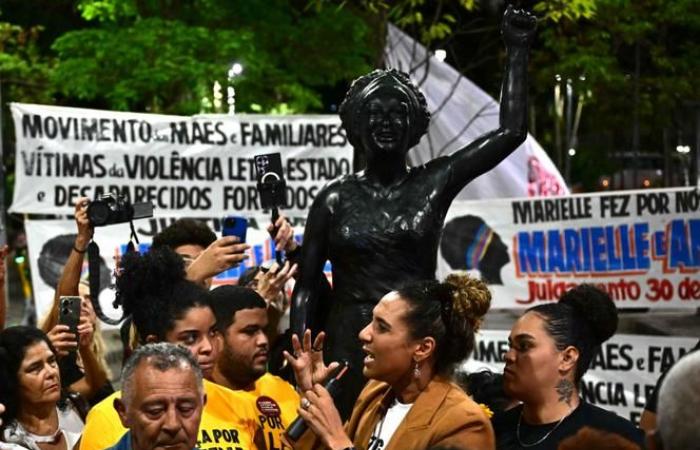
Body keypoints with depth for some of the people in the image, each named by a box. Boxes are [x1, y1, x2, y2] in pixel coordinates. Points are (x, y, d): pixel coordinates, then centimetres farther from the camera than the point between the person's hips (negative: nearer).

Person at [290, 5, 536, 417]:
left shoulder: (434, 183, 6)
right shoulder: (336, 198, 6)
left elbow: (512, 132, 1)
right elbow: (307, 286, 7)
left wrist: (518, 51, 2)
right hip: (350, 343, 0)